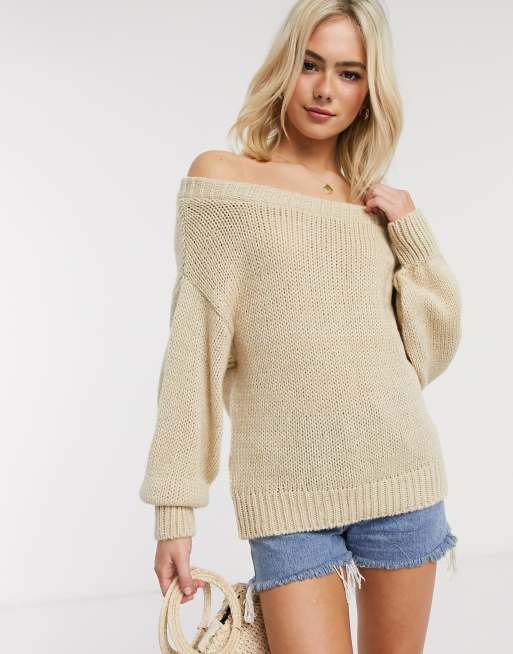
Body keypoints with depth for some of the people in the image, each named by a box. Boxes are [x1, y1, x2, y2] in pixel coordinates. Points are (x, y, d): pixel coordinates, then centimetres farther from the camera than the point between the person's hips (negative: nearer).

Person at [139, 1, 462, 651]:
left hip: (398, 470, 4)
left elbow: (437, 340, 13)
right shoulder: (221, 178, 0)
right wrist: (174, 508, -8)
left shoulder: (381, 205, 11)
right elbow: (194, 345, -5)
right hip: (290, 485, -3)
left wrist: (412, 231, 1)